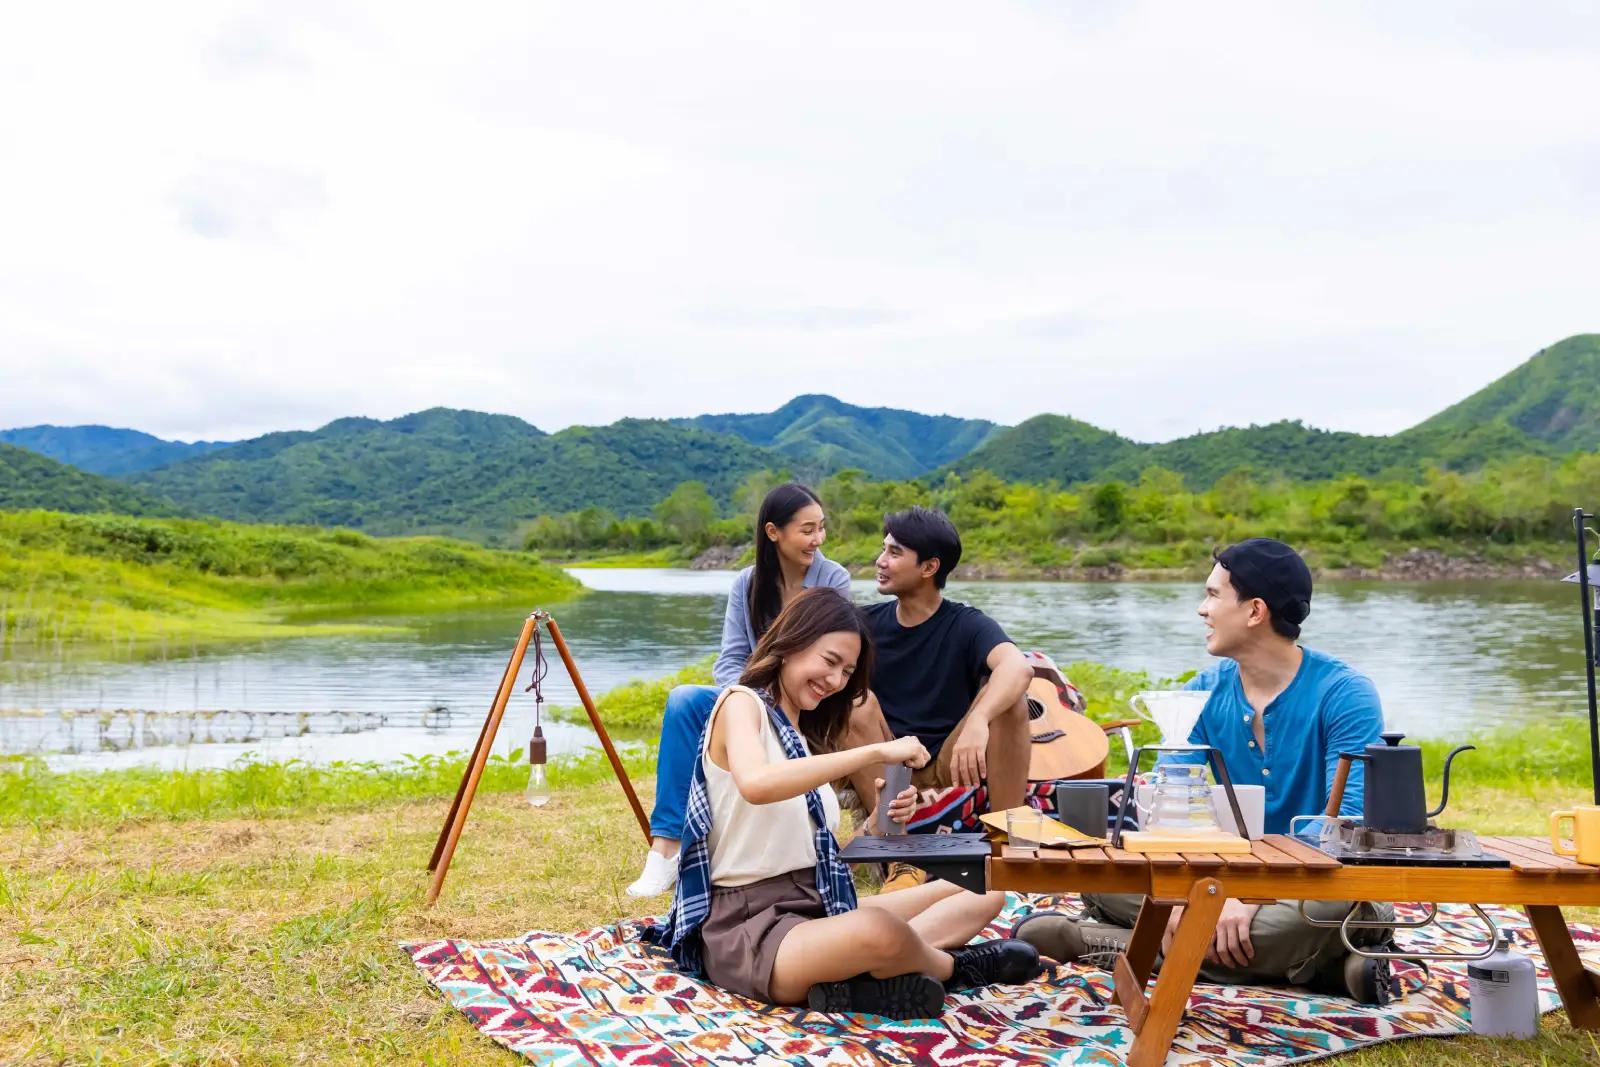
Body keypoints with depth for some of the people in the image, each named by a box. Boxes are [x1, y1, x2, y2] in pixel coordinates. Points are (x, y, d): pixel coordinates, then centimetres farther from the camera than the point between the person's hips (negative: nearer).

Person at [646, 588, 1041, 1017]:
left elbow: (823, 851, 13)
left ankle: (869, 980, -20)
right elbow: (754, 784, -31)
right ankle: (956, 965, -3)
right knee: (879, 931, -39)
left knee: (985, 891, 4)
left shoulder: (805, 734, 19)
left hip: (817, 909, 9)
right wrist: (874, 752, -29)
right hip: (747, 927, -9)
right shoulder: (741, 703, -6)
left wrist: (881, 820, -6)